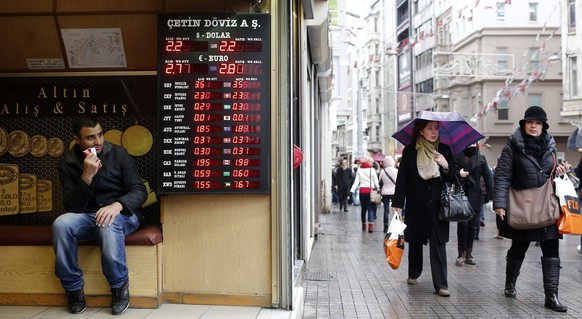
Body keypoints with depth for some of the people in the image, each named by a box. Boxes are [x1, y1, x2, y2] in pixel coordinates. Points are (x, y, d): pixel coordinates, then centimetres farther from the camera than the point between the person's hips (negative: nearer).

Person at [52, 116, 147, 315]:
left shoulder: (118, 154, -5)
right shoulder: (67, 163, -1)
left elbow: (139, 191, -9)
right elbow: (73, 207, -10)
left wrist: (117, 205, -30)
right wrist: (87, 176, -24)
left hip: (122, 215, -2)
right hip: (87, 217, 2)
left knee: (109, 223, -37)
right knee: (61, 224, -29)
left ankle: (119, 286, -16)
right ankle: (73, 288, -11)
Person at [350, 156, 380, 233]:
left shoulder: (359, 170, 5)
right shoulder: (372, 170, -4)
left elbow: (356, 181, -1)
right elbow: (376, 182, -4)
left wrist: (352, 190, -3)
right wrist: (378, 189, 6)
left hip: (362, 191, 3)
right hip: (370, 190, -3)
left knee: (363, 209, 14)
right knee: (370, 209, -3)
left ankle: (363, 225, 23)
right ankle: (370, 224, -17)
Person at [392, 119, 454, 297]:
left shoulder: (444, 150, 5)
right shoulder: (410, 151, -1)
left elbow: (452, 179, 9)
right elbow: (402, 178, -2)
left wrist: (446, 167, -12)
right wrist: (397, 203, -7)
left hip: (438, 205, 1)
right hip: (416, 205, 0)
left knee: (438, 243, -4)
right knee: (415, 241, 13)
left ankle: (441, 284, -1)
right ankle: (413, 274, 33)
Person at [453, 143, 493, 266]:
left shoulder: (481, 158, 6)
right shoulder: (457, 157, 3)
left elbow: (488, 177, 2)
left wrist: (491, 194, -5)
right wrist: (458, 174, -16)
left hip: (475, 196, 2)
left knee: (472, 225, 4)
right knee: (462, 223, -10)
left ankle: (468, 253, 14)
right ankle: (461, 253, 1)